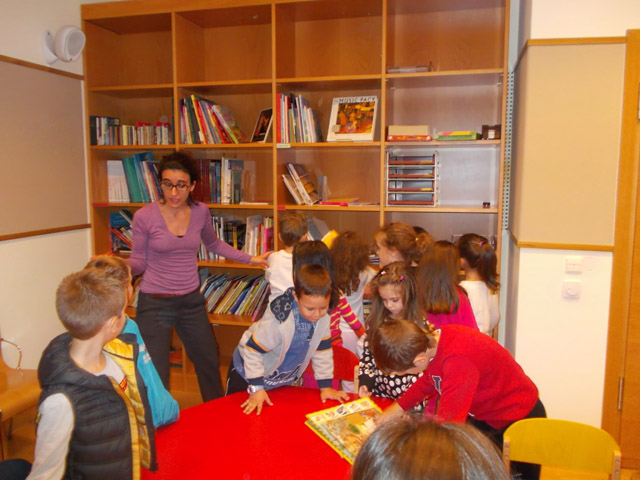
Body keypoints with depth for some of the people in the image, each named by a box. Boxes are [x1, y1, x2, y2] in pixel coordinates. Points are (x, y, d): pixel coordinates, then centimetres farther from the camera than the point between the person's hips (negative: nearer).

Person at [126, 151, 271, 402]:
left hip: (191, 301, 4)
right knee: (156, 375, 0)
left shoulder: (200, 212, -3)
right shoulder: (144, 216, -13)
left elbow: (213, 244, 16)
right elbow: (138, 261, -4)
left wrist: (250, 259, 13)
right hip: (155, 304, -4)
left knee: (209, 363, 19)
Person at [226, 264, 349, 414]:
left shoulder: (323, 317, -21)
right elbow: (252, 350, -28)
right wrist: (257, 388, -23)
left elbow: (323, 351, -7)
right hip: (248, 374, -4)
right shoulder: (279, 322, -39)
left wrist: (325, 387, -3)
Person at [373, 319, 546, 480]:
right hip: (483, 413, 8)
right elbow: (428, 380, 7)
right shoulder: (433, 338, -15)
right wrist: (399, 406, 1)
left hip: (518, 418, -8)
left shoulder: (458, 361, -41)